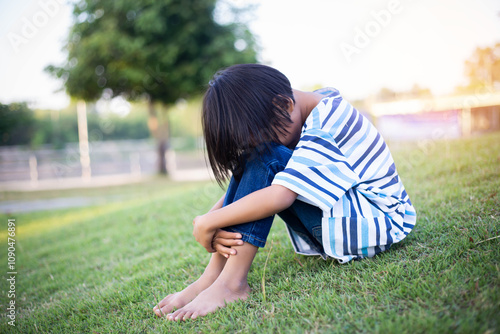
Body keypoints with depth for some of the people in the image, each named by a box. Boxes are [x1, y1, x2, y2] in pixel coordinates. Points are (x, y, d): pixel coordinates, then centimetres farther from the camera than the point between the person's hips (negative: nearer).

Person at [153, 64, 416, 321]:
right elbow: (243, 179, -4)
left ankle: (231, 283, -26)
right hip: (345, 209, 9)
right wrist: (215, 227, -22)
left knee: (266, 157, -25)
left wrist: (207, 223, -26)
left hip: (379, 220, -8)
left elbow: (279, 196, -35)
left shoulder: (326, 123, -24)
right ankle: (213, 275, -14)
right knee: (253, 156, -8)